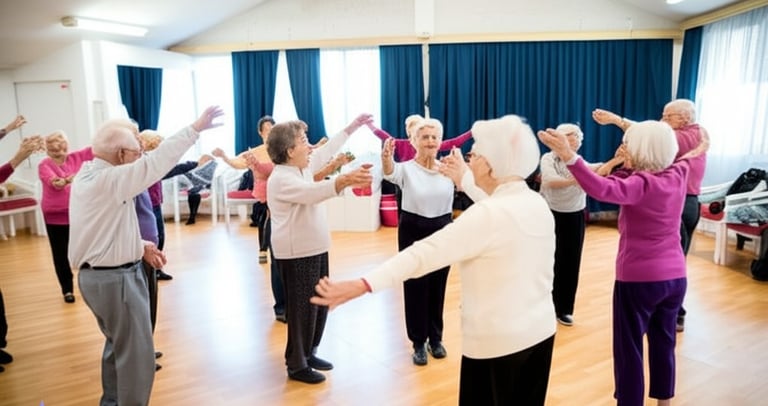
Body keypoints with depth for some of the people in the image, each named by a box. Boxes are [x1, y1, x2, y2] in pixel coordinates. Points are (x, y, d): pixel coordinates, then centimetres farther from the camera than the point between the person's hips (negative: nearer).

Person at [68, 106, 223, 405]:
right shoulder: (108, 179, -23)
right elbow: (154, 164, -32)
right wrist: (195, 129, -31)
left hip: (98, 274, 11)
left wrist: (139, 246, 8)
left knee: (118, 346, 24)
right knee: (136, 355, 1)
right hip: (115, 278, -11)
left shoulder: (87, 177, 8)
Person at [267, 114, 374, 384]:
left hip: (316, 250, 10)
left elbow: (327, 150, 20)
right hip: (296, 255, -9)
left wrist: (352, 127, 24)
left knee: (320, 304, 17)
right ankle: (297, 365, 17)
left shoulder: (302, 168, 7)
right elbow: (312, 192, -39)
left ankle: (309, 353, 33)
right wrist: (345, 180, -54)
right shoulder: (281, 179, -21)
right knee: (302, 308, 1)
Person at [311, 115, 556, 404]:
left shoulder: (488, 215, -23)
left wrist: (361, 285, -34)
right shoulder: (538, 203, 1)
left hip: (497, 342, -8)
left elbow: (425, 253, -31)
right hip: (541, 330, 8)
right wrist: (465, 178, 33)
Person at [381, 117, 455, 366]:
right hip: (413, 232, -3)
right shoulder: (406, 168, -9)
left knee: (438, 286, 13)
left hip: (443, 231, 3)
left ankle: (436, 338, 31)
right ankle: (418, 342, 20)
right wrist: (386, 159, -54)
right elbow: (391, 173, -32)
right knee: (416, 287, 5)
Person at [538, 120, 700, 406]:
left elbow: (602, 189, -40)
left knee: (629, 349, 6)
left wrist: (569, 157, -47)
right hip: (675, 276, 7)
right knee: (664, 342, 21)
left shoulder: (641, 185, -19)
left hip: (639, 278, -7)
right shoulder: (678, 175, 0)